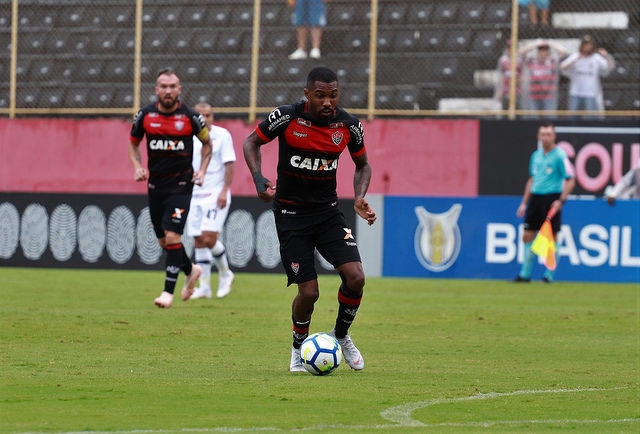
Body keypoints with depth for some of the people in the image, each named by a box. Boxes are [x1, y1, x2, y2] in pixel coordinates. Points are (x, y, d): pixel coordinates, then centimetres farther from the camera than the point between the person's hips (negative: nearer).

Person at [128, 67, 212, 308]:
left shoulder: (191, 117, -7)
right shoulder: (145, 115, -1)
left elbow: (207, 143, 10)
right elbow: (133, 142, 15)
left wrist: (202, 170, -1)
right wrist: (138, 166, -1)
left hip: (181, 184, -4)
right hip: (155, 184, 4)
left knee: (172, 236, -14)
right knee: (163, 240, 9)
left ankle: (168, 291, -8)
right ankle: (190, 270, 36)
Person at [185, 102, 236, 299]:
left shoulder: (222, 135, -5)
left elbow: (229, 165, -8)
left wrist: (224, 191, -16)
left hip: (215, 194, -5)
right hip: (195, 195, 5)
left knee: (209, 238, -15)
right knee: (198, 241, 3)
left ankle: (225, 273, 9)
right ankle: (204, 287, 9)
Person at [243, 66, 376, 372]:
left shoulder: (349, 125, -7)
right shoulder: (287, 117, -15)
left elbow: (362, 165, 11)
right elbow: (251, 142, 2)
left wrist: (360, 198, -7)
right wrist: (258, 179, -14)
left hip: (328, 210, 3)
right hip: (291, 214, -3)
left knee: (355, 277, -16)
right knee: (309, 292, -9)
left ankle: (341, 335, 13)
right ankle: (299, 347, 21)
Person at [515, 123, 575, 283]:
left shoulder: (559, 155, -7)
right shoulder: (536, 155, 13)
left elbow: (570, 180, -9)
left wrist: (561, 200, -18)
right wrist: (524, 202, 19)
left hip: (552, 198, -7)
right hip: (535, 198, 7)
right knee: (527, 236, 6)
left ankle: (549, 275, 6)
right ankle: (525, 274, 14)